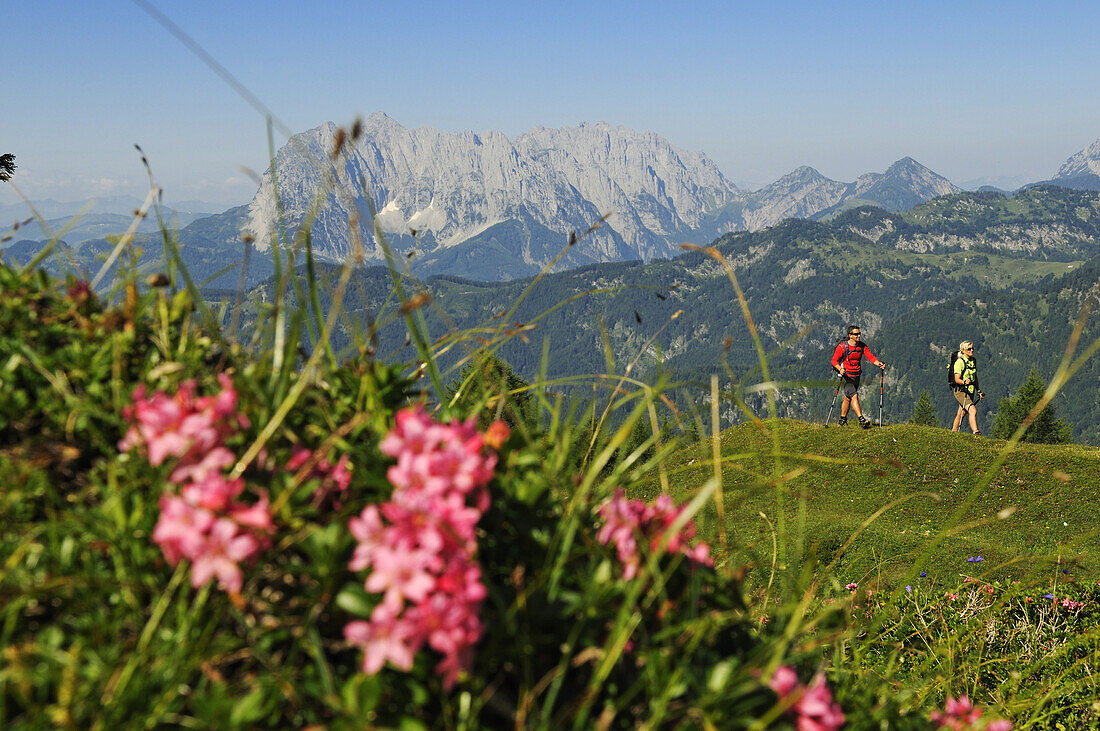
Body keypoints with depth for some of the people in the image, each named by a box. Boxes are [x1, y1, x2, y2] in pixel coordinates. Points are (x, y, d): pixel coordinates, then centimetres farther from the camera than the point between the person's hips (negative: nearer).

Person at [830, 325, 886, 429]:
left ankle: (842, 420, 28)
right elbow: (834, 360, -13)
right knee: (854, 396, -17)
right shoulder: (842, 346, -14)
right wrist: (840, 369, -32)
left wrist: (879, 364, -25)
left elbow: (870, 357, -7)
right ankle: (861, 420, -24)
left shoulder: (862, 346, 1)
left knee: (848, 398, 15)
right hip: (846, 375, -6)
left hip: (856, 376, 6)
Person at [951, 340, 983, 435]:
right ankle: (975, 432, -28)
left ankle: (953, 432, 21)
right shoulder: (959, 362, -12)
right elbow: (957, 379, -18)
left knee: (961, 413, 11)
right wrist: (964, 382, -38)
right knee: (973, 410, -22)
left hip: (970, 391, 7)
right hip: (960, 391, -7)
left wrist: (978, 391, 18)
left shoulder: (973, 361, 11)